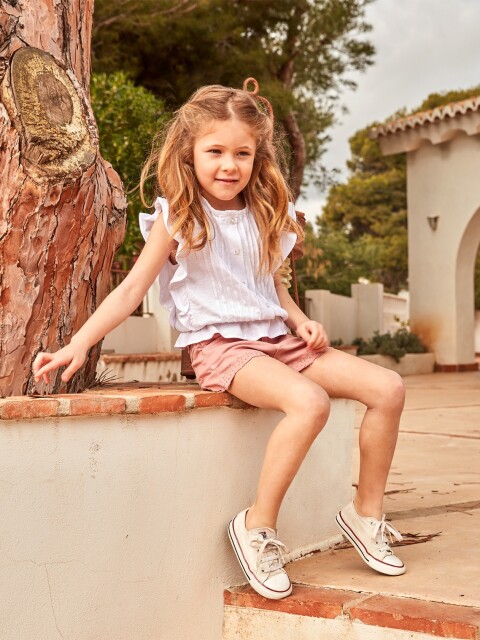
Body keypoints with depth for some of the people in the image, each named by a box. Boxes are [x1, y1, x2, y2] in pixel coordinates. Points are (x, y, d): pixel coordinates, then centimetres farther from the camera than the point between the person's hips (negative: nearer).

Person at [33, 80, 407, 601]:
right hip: (220, 345, -6)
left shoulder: (262, 216, 13)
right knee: (309, 402, -34)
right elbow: (132, 288, -4)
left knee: (388, 388, -10)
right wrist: (79, 342, -14)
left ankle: (366, 513, 5)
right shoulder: (177, 218, -2)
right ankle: (257, 528, -17)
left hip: (277, 339, 6)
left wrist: (300, 320, 6)